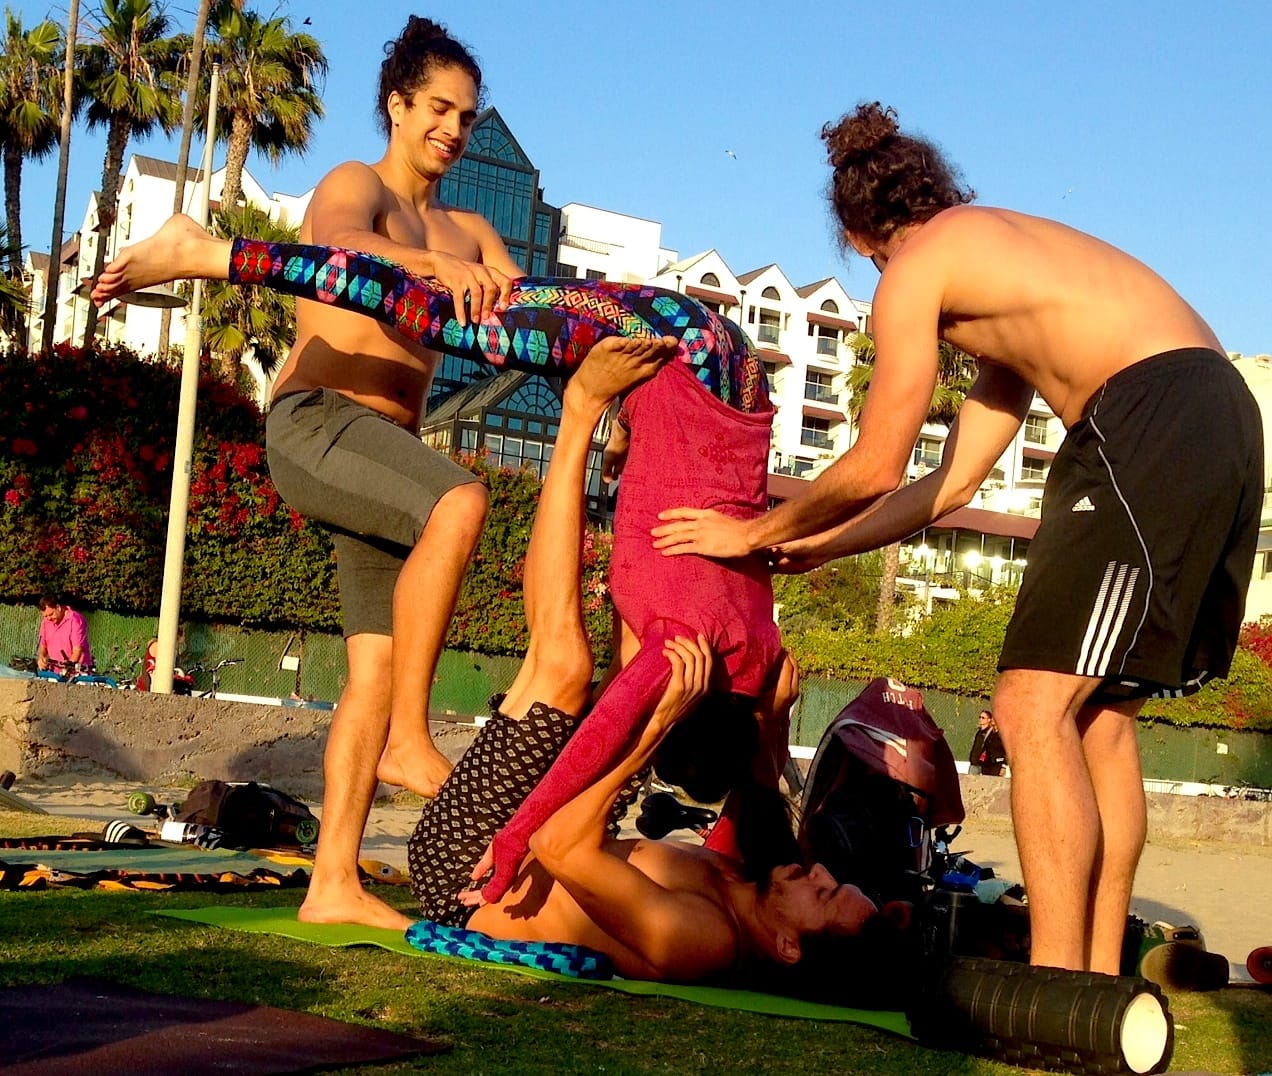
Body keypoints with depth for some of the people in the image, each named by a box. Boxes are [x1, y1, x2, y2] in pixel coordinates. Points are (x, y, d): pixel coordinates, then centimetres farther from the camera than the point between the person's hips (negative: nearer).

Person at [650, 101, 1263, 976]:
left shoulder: (914, 272, 3)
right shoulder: (1006, 268, 29)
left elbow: (876, 469, 2)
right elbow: (956, 481, 28)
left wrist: (755, 534, 16)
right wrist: (817, 547, 34)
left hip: (1150, 426, -9)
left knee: (1036, 707, -7)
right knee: (1098, 714, 13)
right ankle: (1099, 980, 16)